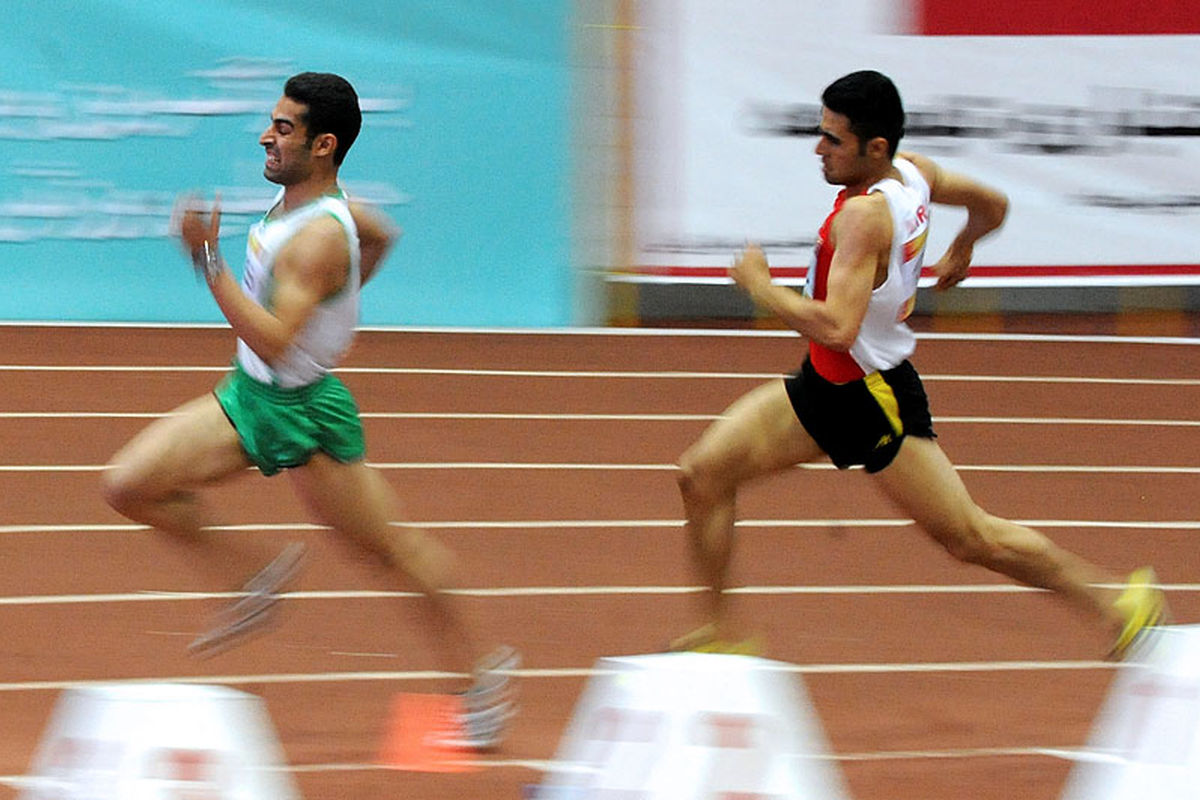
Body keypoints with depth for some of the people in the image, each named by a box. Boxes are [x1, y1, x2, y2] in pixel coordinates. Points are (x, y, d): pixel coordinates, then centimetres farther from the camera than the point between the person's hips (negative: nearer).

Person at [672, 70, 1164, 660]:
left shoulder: (864, 216, -30)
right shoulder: (914, 173, -4)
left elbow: (836, 328, -40)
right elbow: (992, 206, 14)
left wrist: (760, 286, -25)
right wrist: (959, 251, 36)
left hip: (874, 401, -9)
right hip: (824, 388, 9)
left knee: (971, 538, 4)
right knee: (702, 473, 3)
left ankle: (1119, 600, 19)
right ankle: (719, 635, 12)